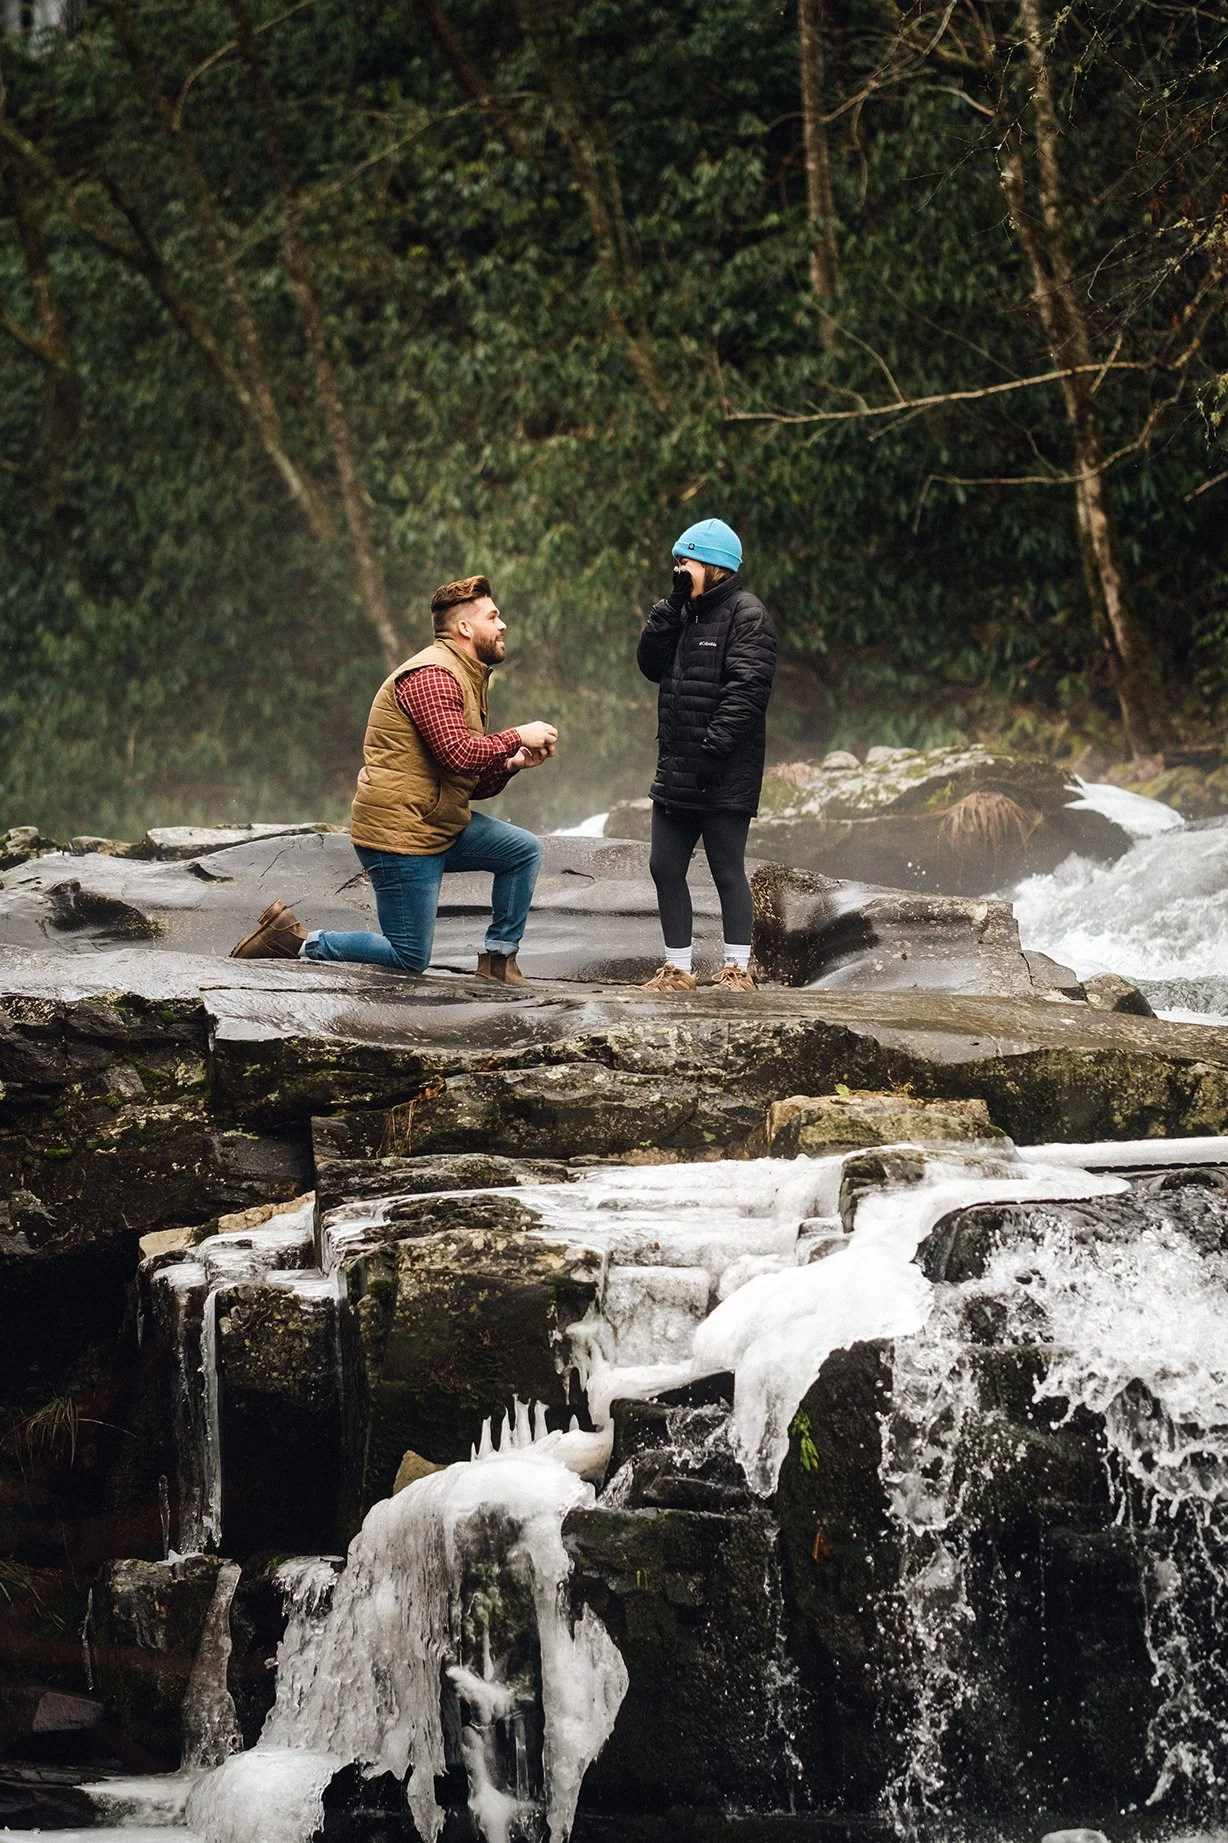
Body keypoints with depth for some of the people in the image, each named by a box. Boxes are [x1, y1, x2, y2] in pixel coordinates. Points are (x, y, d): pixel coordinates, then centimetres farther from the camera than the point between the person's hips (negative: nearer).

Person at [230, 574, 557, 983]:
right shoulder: (431, 676, -15)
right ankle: (295, 941, 0)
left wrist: (511, 764, 0)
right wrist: (517, 737, -15)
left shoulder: (466, 679, 19)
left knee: (524, 850, 7)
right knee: (410, 959, -8)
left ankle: (499, 957, 10)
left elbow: (473, 783, 18)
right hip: (400, 834, -10)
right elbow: (458, 755, -27)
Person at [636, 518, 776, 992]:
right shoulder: (685, 612, 17)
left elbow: (747, 688, -18)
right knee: (665, 868, 9)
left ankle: (736, 969, 6)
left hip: (724, 776, -8)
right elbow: (651, 664, 8)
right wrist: (672, 606, -2)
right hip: (677, 771, 8)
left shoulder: (747, 615, -9)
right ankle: (677, 967, 16)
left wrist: (714, 748, -24)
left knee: (727, 870, -2)